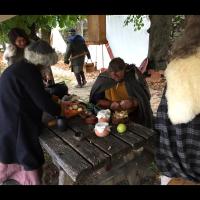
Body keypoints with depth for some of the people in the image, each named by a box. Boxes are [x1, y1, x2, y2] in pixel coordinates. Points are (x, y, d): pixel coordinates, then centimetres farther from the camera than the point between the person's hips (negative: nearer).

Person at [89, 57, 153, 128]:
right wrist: (110, 104, -18)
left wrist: (133, 102, -26)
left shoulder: (134, 75, -13)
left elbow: (145, 97, -6)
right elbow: (95, 99, -2)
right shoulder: (103, 79, -11)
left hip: (133, 116, -4)